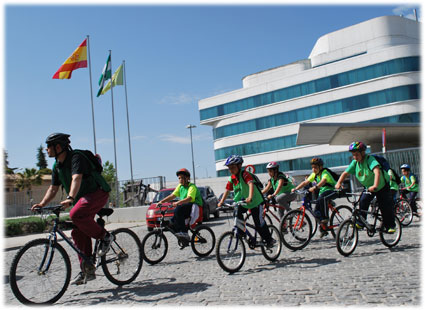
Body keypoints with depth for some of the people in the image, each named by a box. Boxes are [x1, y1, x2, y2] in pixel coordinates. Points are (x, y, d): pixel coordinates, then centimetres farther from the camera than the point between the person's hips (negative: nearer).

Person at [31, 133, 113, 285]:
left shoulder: (76, 157, -18)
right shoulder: (57, 166, 9)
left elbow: (77, 178, -35)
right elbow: (53, 188, 13)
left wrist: (70, 198, -49)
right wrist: (42, 204, -2)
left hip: (98, 193, -9)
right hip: (83, 198, 9)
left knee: (75, 214, -33)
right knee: (78, 234, 3)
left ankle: (105, 236, -14)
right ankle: (87, 271, 9)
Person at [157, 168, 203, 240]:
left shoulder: (192, 187, -11)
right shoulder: (180, 186, 13)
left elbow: (189, 198, -28)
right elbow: (172, 195, 7)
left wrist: (178, 203, -43)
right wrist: (162, 201, -7)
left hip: (195, 207, -8)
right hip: (184, 208, 8)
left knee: (178, 209, -32)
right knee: (173, 221, -11)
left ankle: (184, 233, -31)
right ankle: (184, 239, 5)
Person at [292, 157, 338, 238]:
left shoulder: (325, 173, -19)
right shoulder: (314, 175, 5)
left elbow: (323, 181, -41)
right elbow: (305, 182, 3)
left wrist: (314, 187, -57)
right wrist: (295, 189, -10)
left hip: (332, 191, -8)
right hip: (322, 192, 8)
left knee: (322, 199, -39)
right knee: (316, 211, -6)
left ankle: (325, 218, -27)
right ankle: (323, 229, 10)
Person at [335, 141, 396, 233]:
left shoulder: (370, 159, -30)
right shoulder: (355, 163, -12)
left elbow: (377, 171, -46)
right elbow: (345, 173, -12)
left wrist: (375, 186, -58)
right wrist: (338, 183, -29)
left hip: (382, 185, -5)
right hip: (368, 187, 5)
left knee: (385, 206, -5)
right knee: (363, 202, -12)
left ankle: (390, 225, 14)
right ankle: (361, 223, -2)